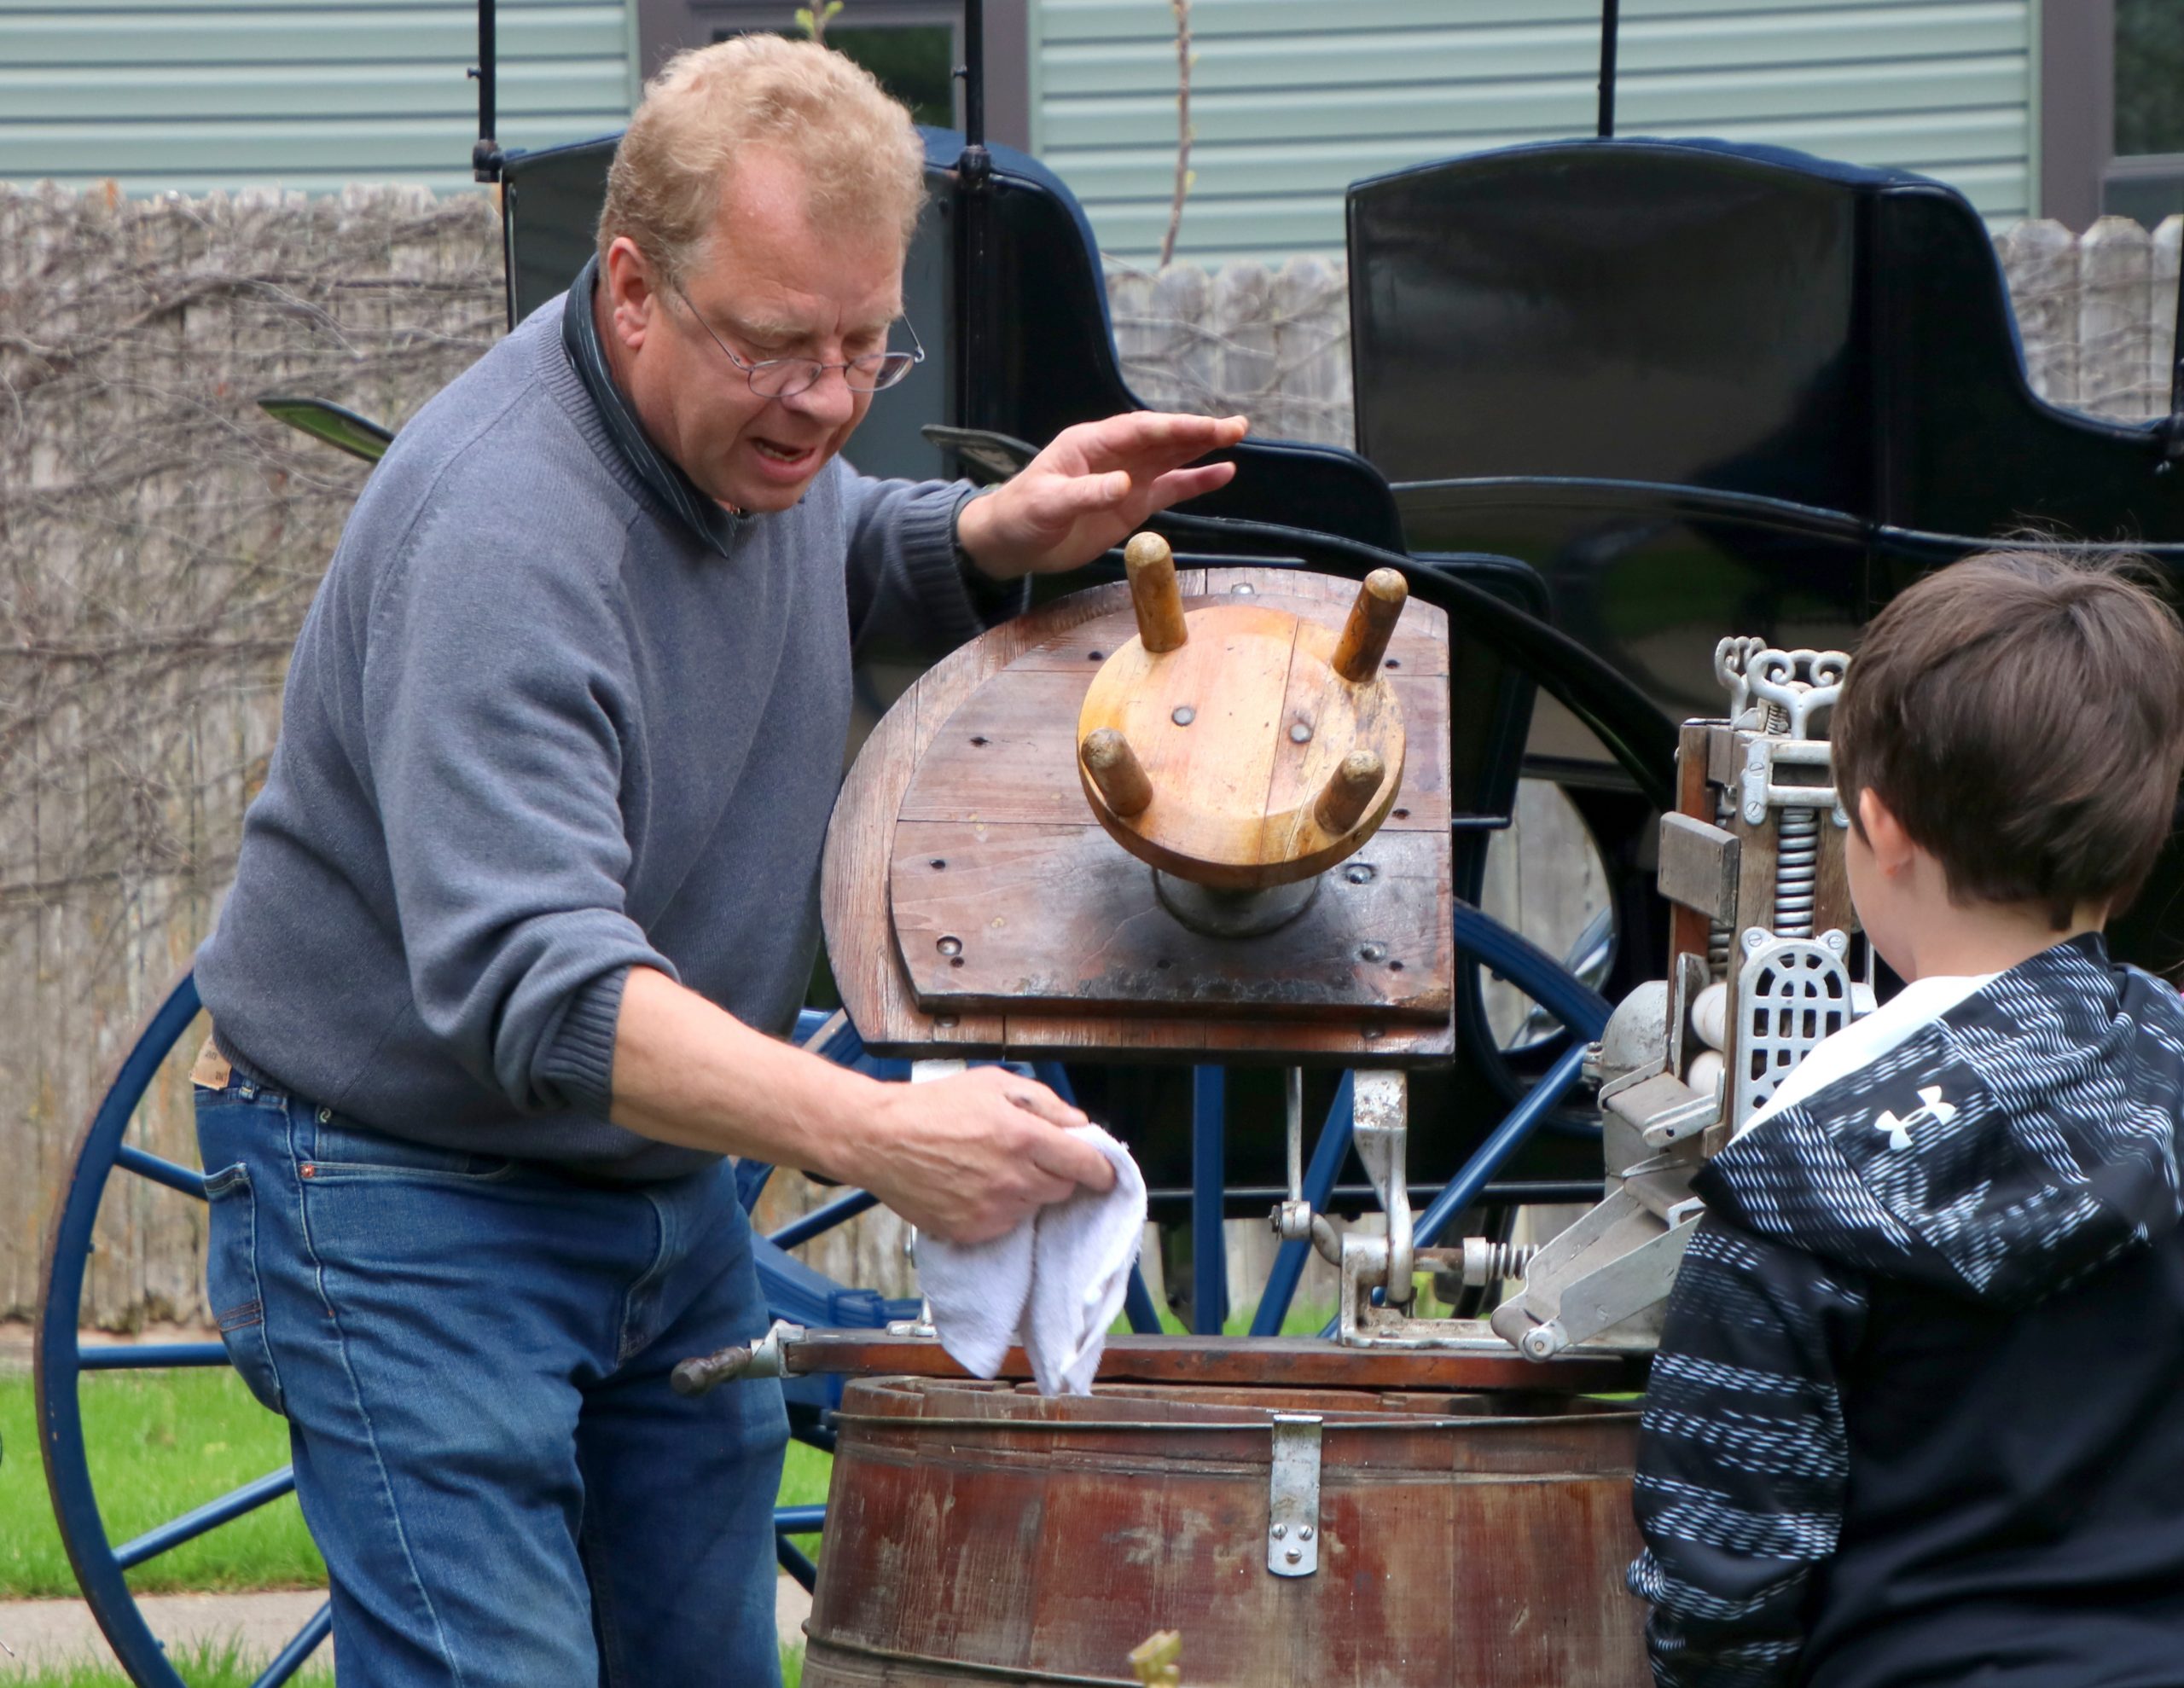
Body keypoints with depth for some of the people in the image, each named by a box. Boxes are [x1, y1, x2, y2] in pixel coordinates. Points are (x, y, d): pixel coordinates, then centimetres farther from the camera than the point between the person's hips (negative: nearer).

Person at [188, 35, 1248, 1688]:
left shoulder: (753, 428, -2)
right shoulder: (503, 534, -30)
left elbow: (831, 561, 25)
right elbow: (529, 984, -40)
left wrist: (996, 536, 0)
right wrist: (876, 1135, -51)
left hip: (666, 1178, 9)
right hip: (410, 1205, -9)